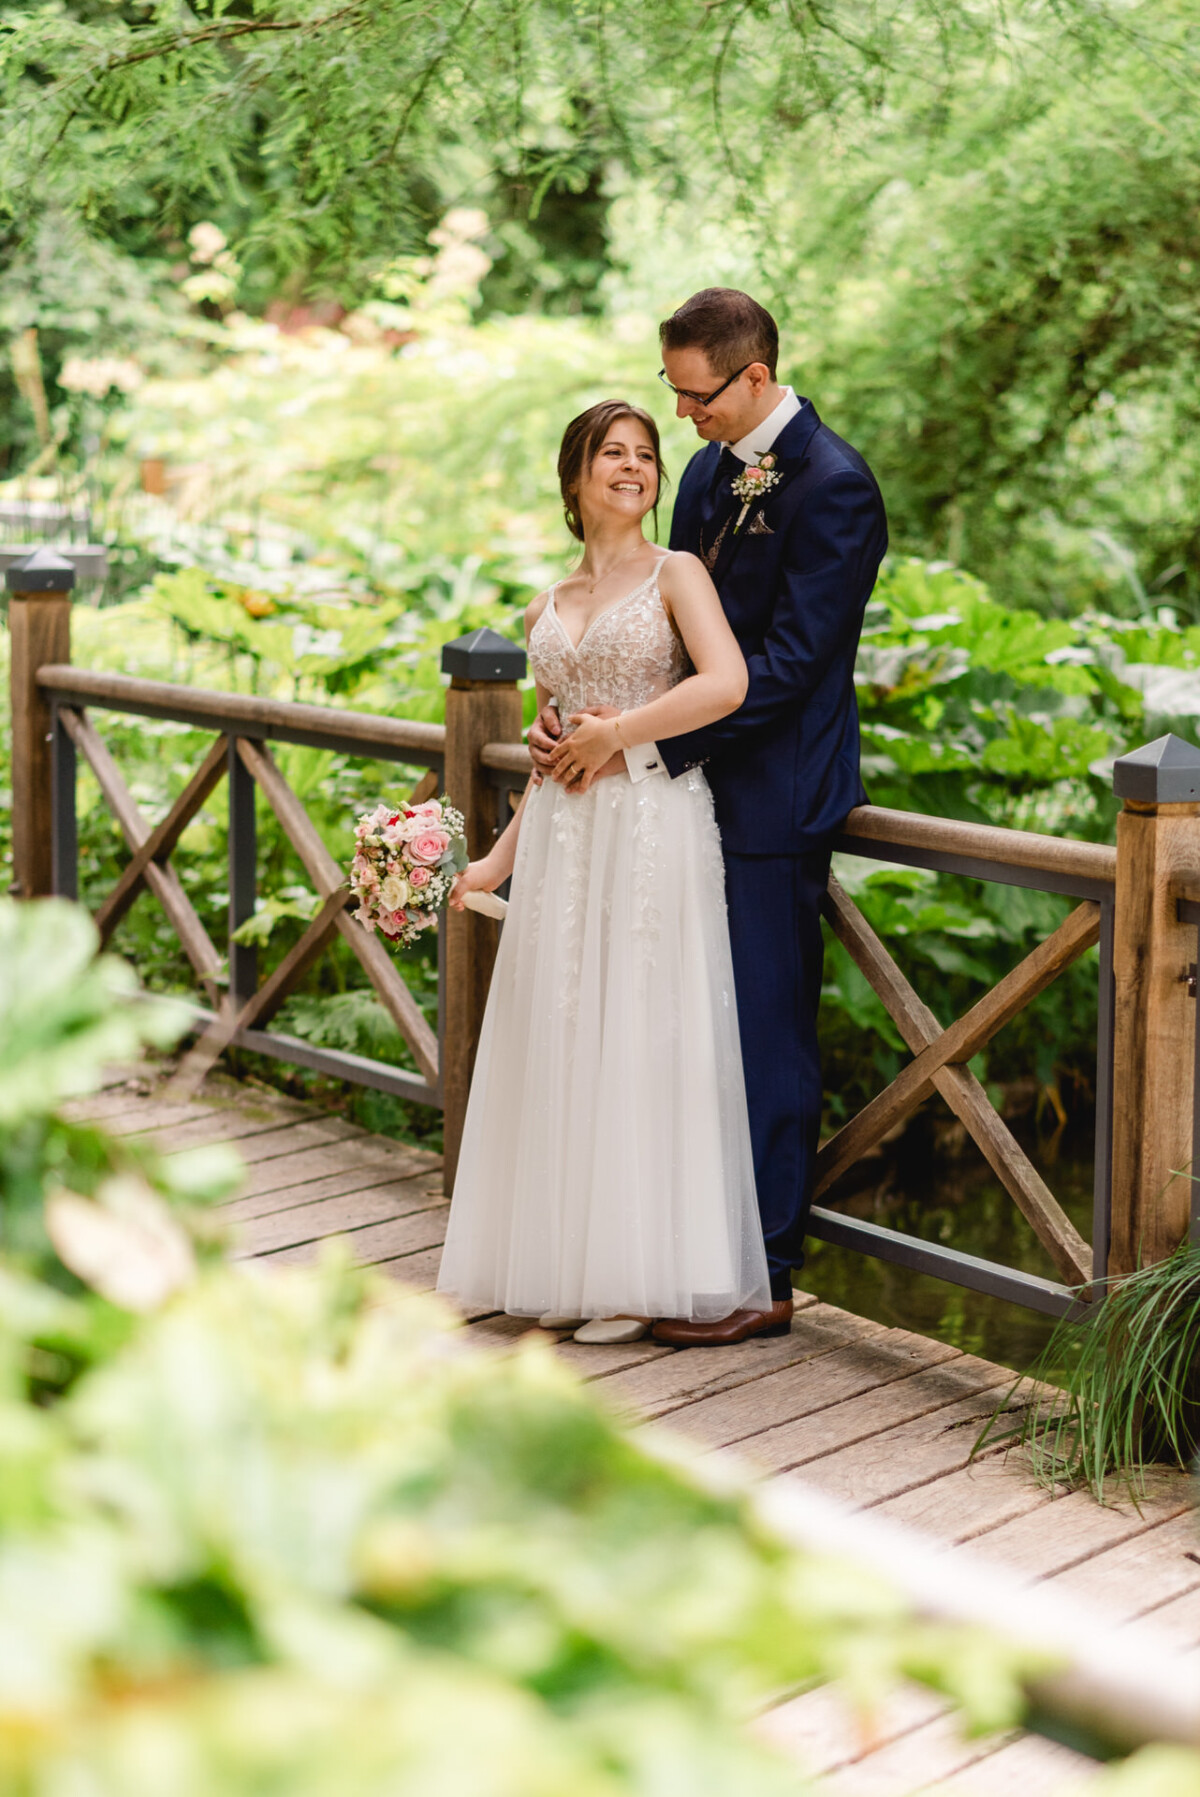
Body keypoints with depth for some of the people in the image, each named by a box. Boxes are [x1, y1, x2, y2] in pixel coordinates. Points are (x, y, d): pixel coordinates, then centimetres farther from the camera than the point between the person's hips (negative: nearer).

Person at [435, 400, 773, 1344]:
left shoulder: (676, 573, 1)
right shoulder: (547, 611, 16)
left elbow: (726, 684, -16)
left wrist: (617, 733, -11)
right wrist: (496, 862, 13)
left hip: (656, 828, -5)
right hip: (563, 840, 5)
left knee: (642, 1037, -2)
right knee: (562, 1039, 6)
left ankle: (643, 1276, 6)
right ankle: (571, 1265, 16)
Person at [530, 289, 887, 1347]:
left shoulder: (833, 488, -14)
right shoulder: (709, 474, 13)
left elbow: (785, 663, -19)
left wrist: (652, 749, -19)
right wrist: (568, 718, 0)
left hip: (775, 802, -8)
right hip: (702, 786, 8)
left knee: (766, 1039, -1)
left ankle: (763, 1279, 10)